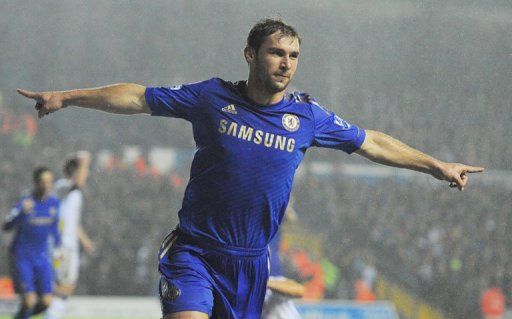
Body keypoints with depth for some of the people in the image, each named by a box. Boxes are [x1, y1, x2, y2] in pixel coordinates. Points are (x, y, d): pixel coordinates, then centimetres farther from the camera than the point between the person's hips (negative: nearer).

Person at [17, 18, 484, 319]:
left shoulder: (308, 116, 2)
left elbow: (372, 143, 13)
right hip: (195, 252, -3)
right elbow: (138, 98, 4)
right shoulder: (213, 97, -3)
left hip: (251, 260, 3)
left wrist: (438, 166, 16)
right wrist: (65, 97, 3)